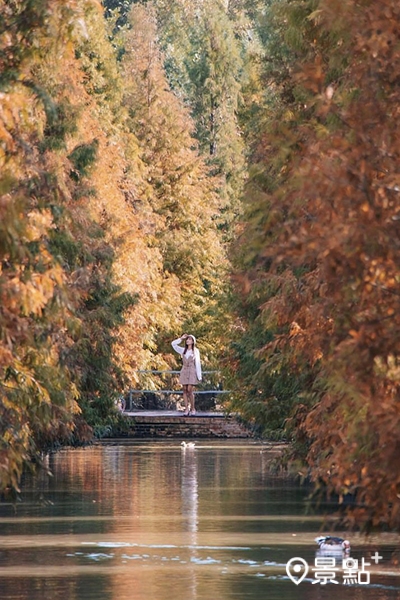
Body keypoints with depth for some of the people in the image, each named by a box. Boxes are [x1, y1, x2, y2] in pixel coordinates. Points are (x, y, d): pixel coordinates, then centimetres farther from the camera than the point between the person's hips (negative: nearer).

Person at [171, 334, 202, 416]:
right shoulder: (183, 350, 12)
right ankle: (186, 409, 0)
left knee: (190, 390, -10)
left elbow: (197, 363, -1)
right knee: (185, 390, -1)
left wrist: (199, 376, -5)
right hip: (184, 371, 4)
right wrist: (181, 338, 5)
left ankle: (192, 408, 2)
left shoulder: (195, 351, 2)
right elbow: (173, 344, 10)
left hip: (192, 372, -4)